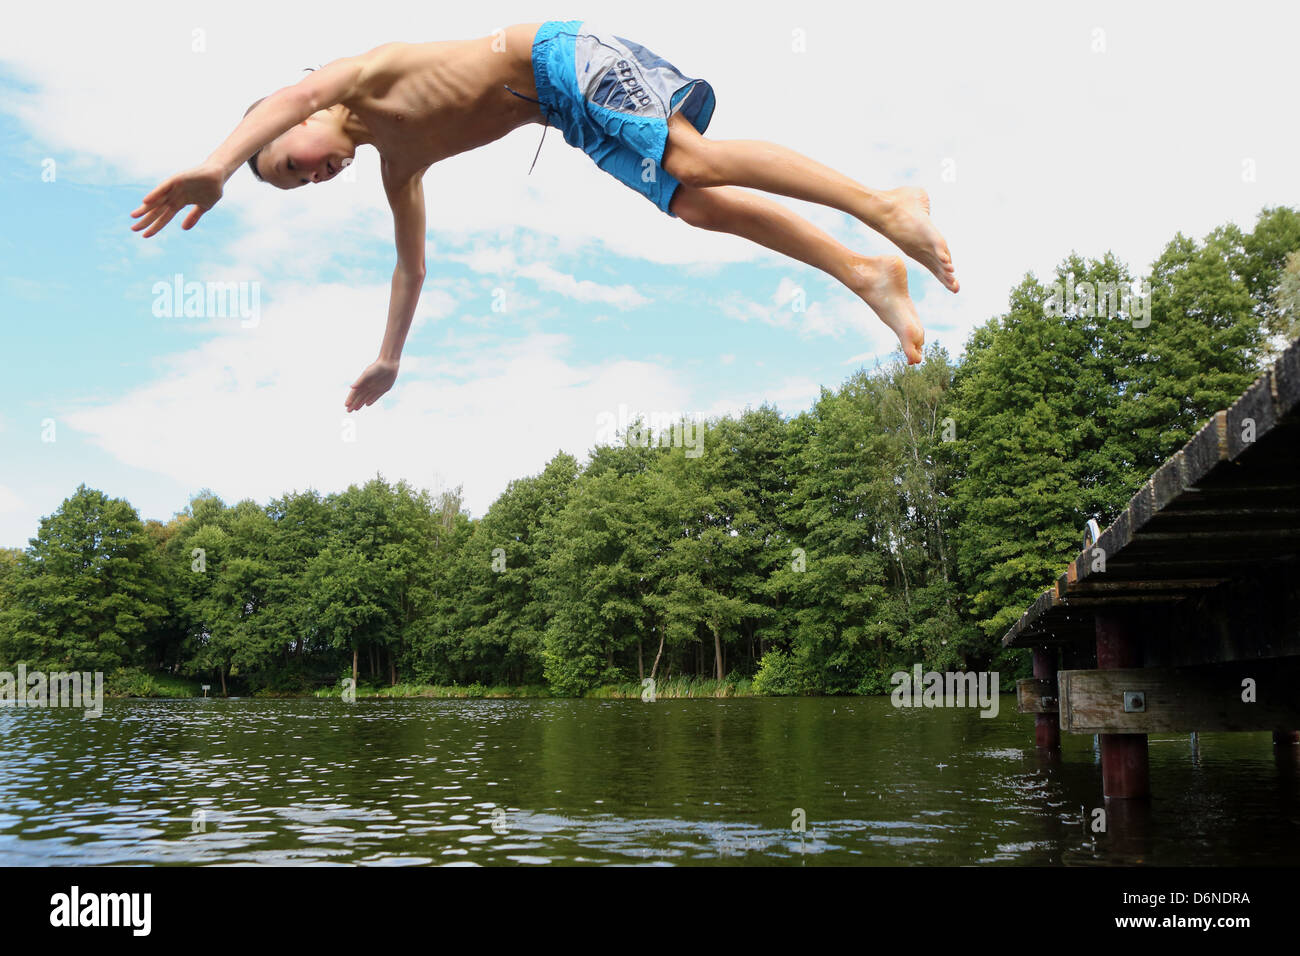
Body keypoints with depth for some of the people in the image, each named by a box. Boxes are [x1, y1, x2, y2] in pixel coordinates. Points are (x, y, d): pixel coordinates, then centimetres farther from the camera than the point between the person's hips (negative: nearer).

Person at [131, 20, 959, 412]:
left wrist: (214, 168, -36)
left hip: (562, 60, -7)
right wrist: (388, 361, 29)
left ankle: (886, 205, -27)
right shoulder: (397, 161, 20)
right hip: (564, 114, 7)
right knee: (698, 208, -5)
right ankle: (867, 274, -11)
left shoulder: (363, 76, -1)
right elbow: (412, 260, 27)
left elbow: (289, 96, -23)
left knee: (696, 163, -24)